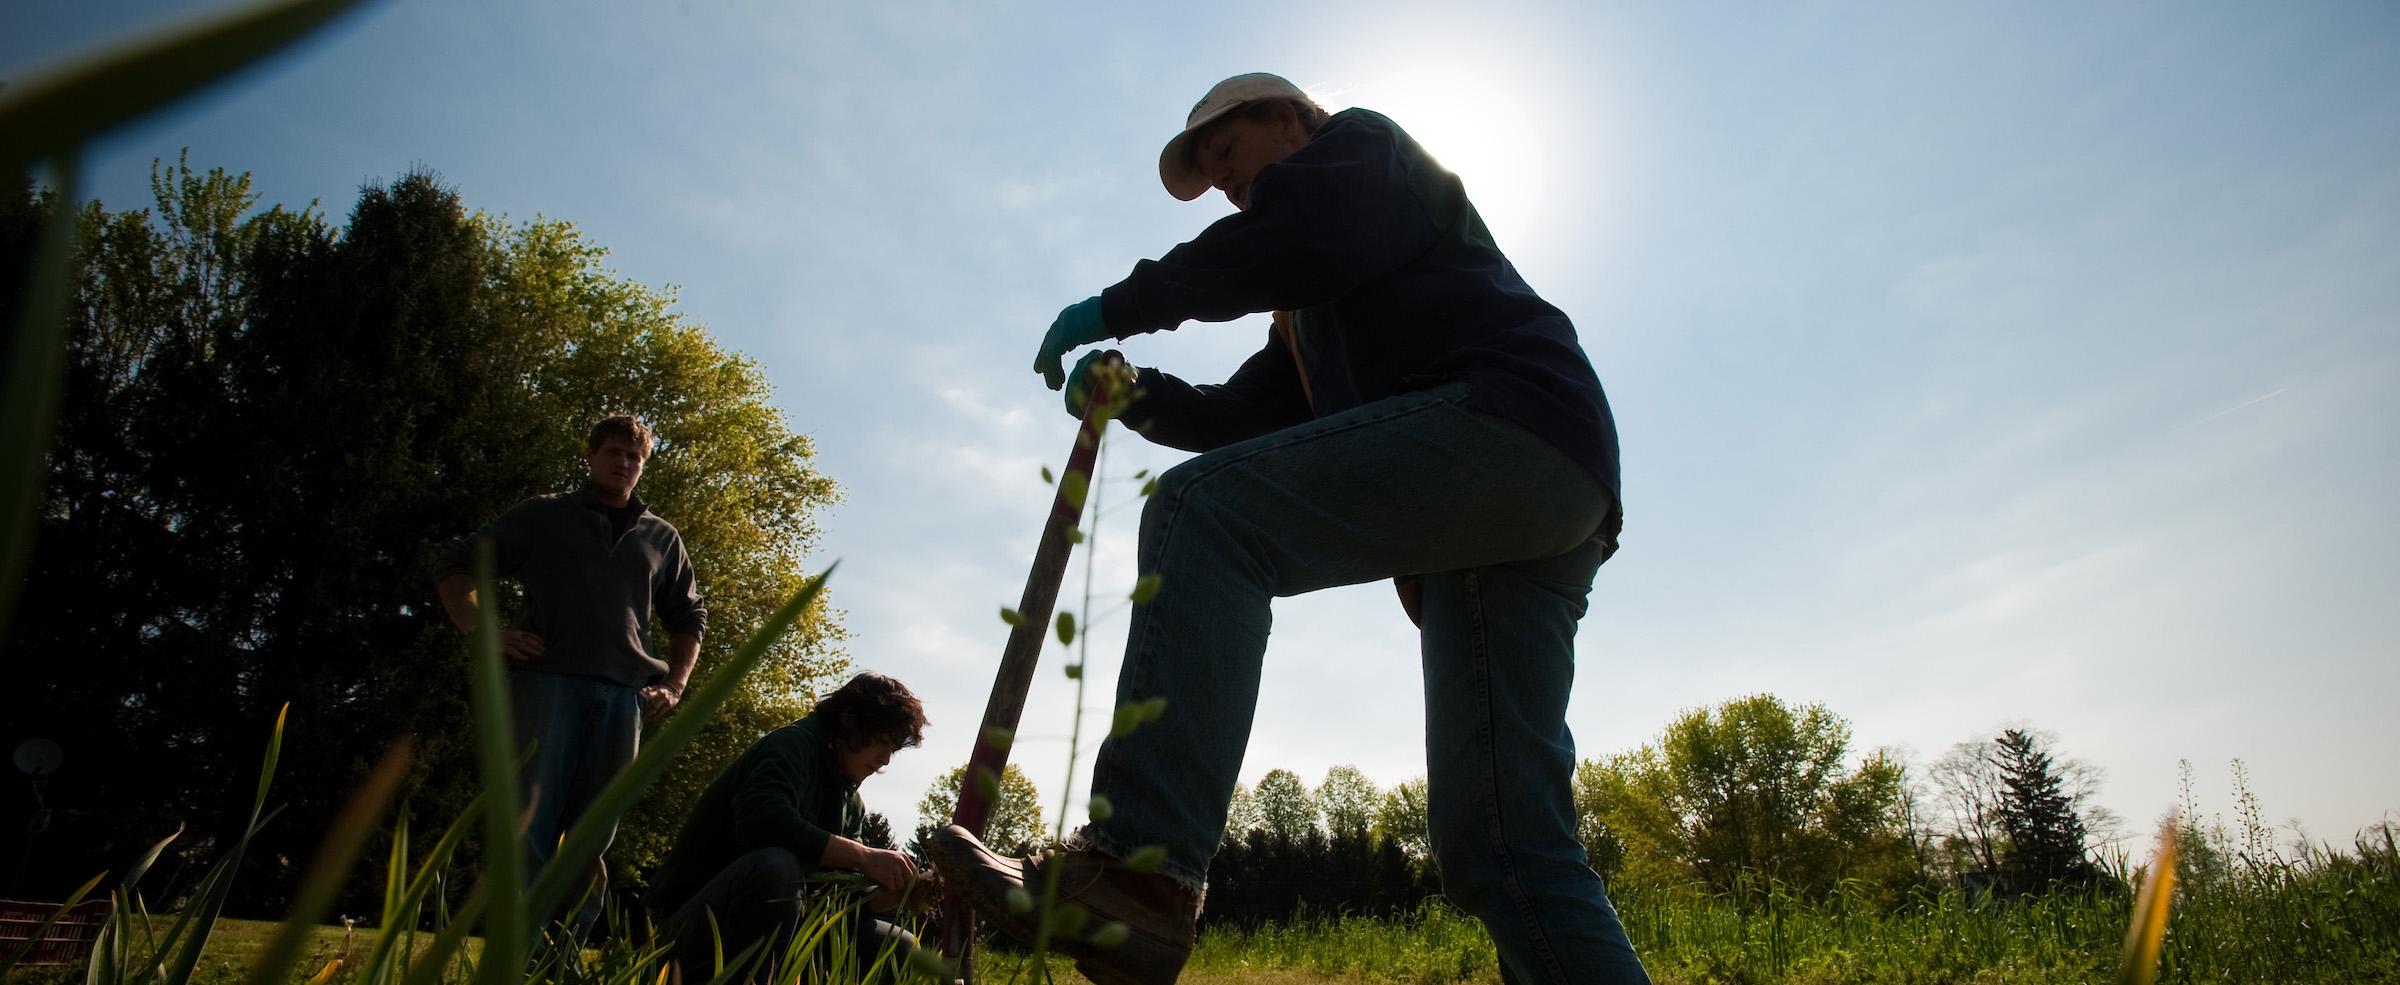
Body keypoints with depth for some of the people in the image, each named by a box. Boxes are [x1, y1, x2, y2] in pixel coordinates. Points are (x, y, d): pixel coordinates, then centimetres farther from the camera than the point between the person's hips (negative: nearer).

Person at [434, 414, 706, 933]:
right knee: (531, 824, -9)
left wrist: (675, 685, 13)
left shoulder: (661, 538, 20)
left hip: (622, 695, 3)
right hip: (546, 680, -3)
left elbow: (688, 617, 27)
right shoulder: (544, 515, 13)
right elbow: (456, 564, 13)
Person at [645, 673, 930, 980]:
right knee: (775, 865, -38)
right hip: (695, 922, -8)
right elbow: (760, 820, -32)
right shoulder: (795, 744, -11)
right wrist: (863, 856, -29)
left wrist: (895, 893, -10)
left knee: (901, 948, 0)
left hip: (773, 926, 8)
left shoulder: (852, 804, 12)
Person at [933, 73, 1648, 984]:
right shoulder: (1312, 312, 39)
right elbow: (1246, 416, 29)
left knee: (1202, 513, -22)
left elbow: (1287, 233, -6)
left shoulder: (1363, 148, 16)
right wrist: (1137, 395, 11)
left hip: (1506, 413, -9)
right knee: (1503, 840, -1)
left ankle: (1136, 868, -34)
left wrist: (1118, 308, 0)